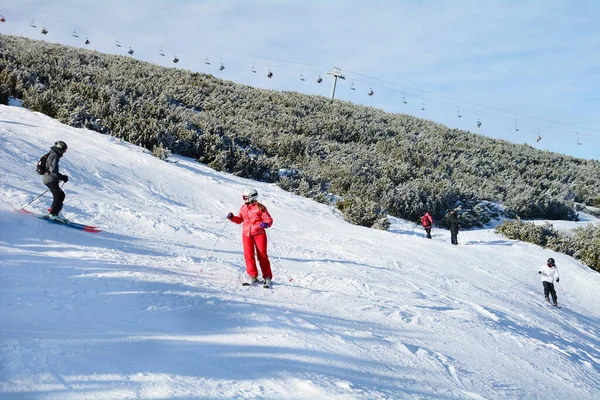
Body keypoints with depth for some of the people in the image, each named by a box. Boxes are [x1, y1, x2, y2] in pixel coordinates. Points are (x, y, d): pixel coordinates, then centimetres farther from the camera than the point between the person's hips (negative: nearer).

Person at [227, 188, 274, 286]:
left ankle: (267, 277, 4)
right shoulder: (243, 208, 12)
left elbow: (269, 219, -6)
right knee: (248, 255, -7)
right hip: (247, 234, 4)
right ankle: (253, 276, -3)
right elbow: (240, 219, 24)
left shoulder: (260, 207, -5)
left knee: (262, 255, -4)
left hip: (259, 233, -4)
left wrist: (266, 224, -27)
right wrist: (232, 217, 6)